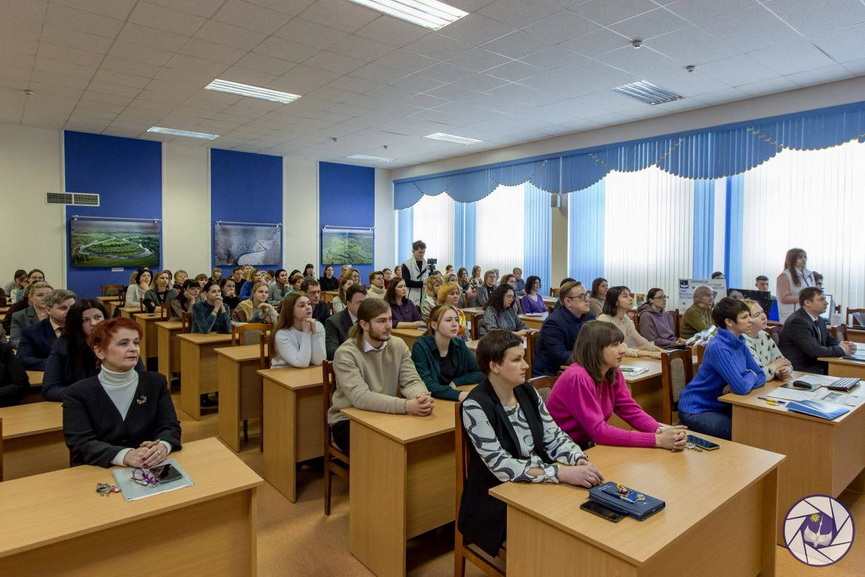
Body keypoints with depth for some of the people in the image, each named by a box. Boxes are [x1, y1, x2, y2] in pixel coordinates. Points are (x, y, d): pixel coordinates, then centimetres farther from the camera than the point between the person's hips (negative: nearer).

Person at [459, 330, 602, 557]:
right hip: (496, 502, -6)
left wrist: (579, 460, -17)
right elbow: (501, 466, -23)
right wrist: (562, 473, -29)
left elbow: (554, 437, 3)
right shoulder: (476, 406, -18)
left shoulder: (527, 392, 3)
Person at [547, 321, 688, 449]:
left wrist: (661, 431, -20)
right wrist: (657, 440, -28)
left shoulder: (613, 373, -2)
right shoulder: (579, 378, -25)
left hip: (589, 445, 6)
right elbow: (598, 431, -26)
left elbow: (631, 410, -1)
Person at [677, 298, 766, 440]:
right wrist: (751, 375, -5)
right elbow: (741, 387, -27)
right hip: (695, 410, -8)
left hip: (719, 406, 8)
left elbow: (760, 376, 5)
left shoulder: (740, 344, 4)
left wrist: (736, 385, -15)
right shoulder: (718, 347, -23)